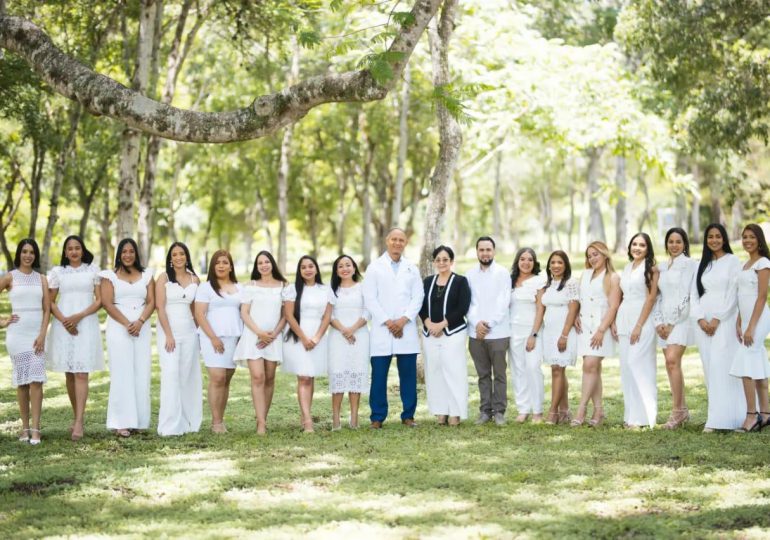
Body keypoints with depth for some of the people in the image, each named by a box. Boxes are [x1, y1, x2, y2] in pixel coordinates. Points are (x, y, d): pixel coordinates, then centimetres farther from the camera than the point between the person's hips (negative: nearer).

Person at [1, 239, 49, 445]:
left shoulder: (41, 279, 9)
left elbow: (47, 309, 4)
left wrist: (42, 335, -6)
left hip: (37, 334, 1)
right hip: (17, 334, -1)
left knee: (36, 381, -8)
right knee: (22, 381, 3)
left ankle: (35, 429, -9)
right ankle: (25, 427, 10)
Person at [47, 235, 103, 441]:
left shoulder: (93, 270, 6)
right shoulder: (57, 272, 9)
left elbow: (99, 300, 3)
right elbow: (50, 302, 7)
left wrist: (79, 316, -10)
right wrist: (64, 320, -9)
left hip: (87, 325, -2)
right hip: (63, 326, 2)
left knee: (81, 373, -11)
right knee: (69, 374, 5)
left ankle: (79, 422, -17)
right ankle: (76, 416, 18)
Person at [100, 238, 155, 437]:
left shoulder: (147, 276, 13)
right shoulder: (110, 276, 5)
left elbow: (151, 302, 5)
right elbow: (107, 303, -4)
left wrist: (139, 322, -12)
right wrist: (127, 324, -14)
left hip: (142, 329, 3)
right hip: (118, 329, -3)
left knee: (141, 374, 0)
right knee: (121, 374, -6)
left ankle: (138, 420, 4)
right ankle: (121, 423, -7)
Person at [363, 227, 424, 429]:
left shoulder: (411, 269, 12)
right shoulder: (374, 268, 5)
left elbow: (417, 297, 6)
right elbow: (370, 299, -1)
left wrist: (404, 320, -8)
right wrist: (387, 322, -9)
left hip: (406, 329, 2)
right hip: (381, 330, -2)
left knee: (408, 375, 3)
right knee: (379, 375, -2)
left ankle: (408, 415, 11)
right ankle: (377, 417, 5)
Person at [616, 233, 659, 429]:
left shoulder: (651, 269, -4)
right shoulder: (627, 269, 16)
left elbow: (651, 297, -11)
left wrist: (639, 326, -16)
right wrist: (615, 323, 10)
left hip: (642, 320, -7)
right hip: (624, 320, 7)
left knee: (637, 365, -12)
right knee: (626, 367, 6)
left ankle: (642, 416, -8)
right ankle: (631, 415, 11)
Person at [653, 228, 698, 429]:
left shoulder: (690, 265, -3)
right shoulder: (661, 267, 17)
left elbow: (687, 295, -9)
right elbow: (658, 296, 15)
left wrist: (671, 322, -10)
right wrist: (658, 322, 2)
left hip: (681, 319, -7)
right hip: (664, 322, 7)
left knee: (673, 360, -19)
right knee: (671, 364, 5)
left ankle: (677, 410, -15)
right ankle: (682, 409, 13)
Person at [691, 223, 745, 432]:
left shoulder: (732, 261, 0)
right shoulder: (702, 264, 15)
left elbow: (733, 293, -7)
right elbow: (694, 294, 10)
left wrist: (717, 319, -12)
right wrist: (700, 319, -4)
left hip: (724, 320, -5)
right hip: (703, 322, 5)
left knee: (720, 366, -11)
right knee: (709, 367, 3)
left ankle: (719, 419, -13)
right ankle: (716, 414, 6)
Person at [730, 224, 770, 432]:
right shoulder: (746, 264, 16)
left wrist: (751, 326, -18)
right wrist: (739, 323, 11)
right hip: (747, 319, 9)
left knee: (746, 366, -13)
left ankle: (751, 415, -10)